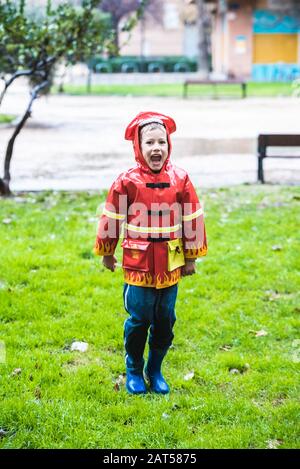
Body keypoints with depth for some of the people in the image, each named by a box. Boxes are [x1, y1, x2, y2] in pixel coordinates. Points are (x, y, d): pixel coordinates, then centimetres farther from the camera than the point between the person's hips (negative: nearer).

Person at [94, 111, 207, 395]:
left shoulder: (180, 179, -3)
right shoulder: (127, 182, -10)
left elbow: (193, 219, 5)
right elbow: (111, 218, 2)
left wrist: (191, 257, 9)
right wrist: (107, 254, 10)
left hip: (170, 266, 3)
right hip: (137, 265, -2)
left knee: (165, 322, 11)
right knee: (138, 321, 5)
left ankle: (155, 370, 29)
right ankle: (134, 370, 24)